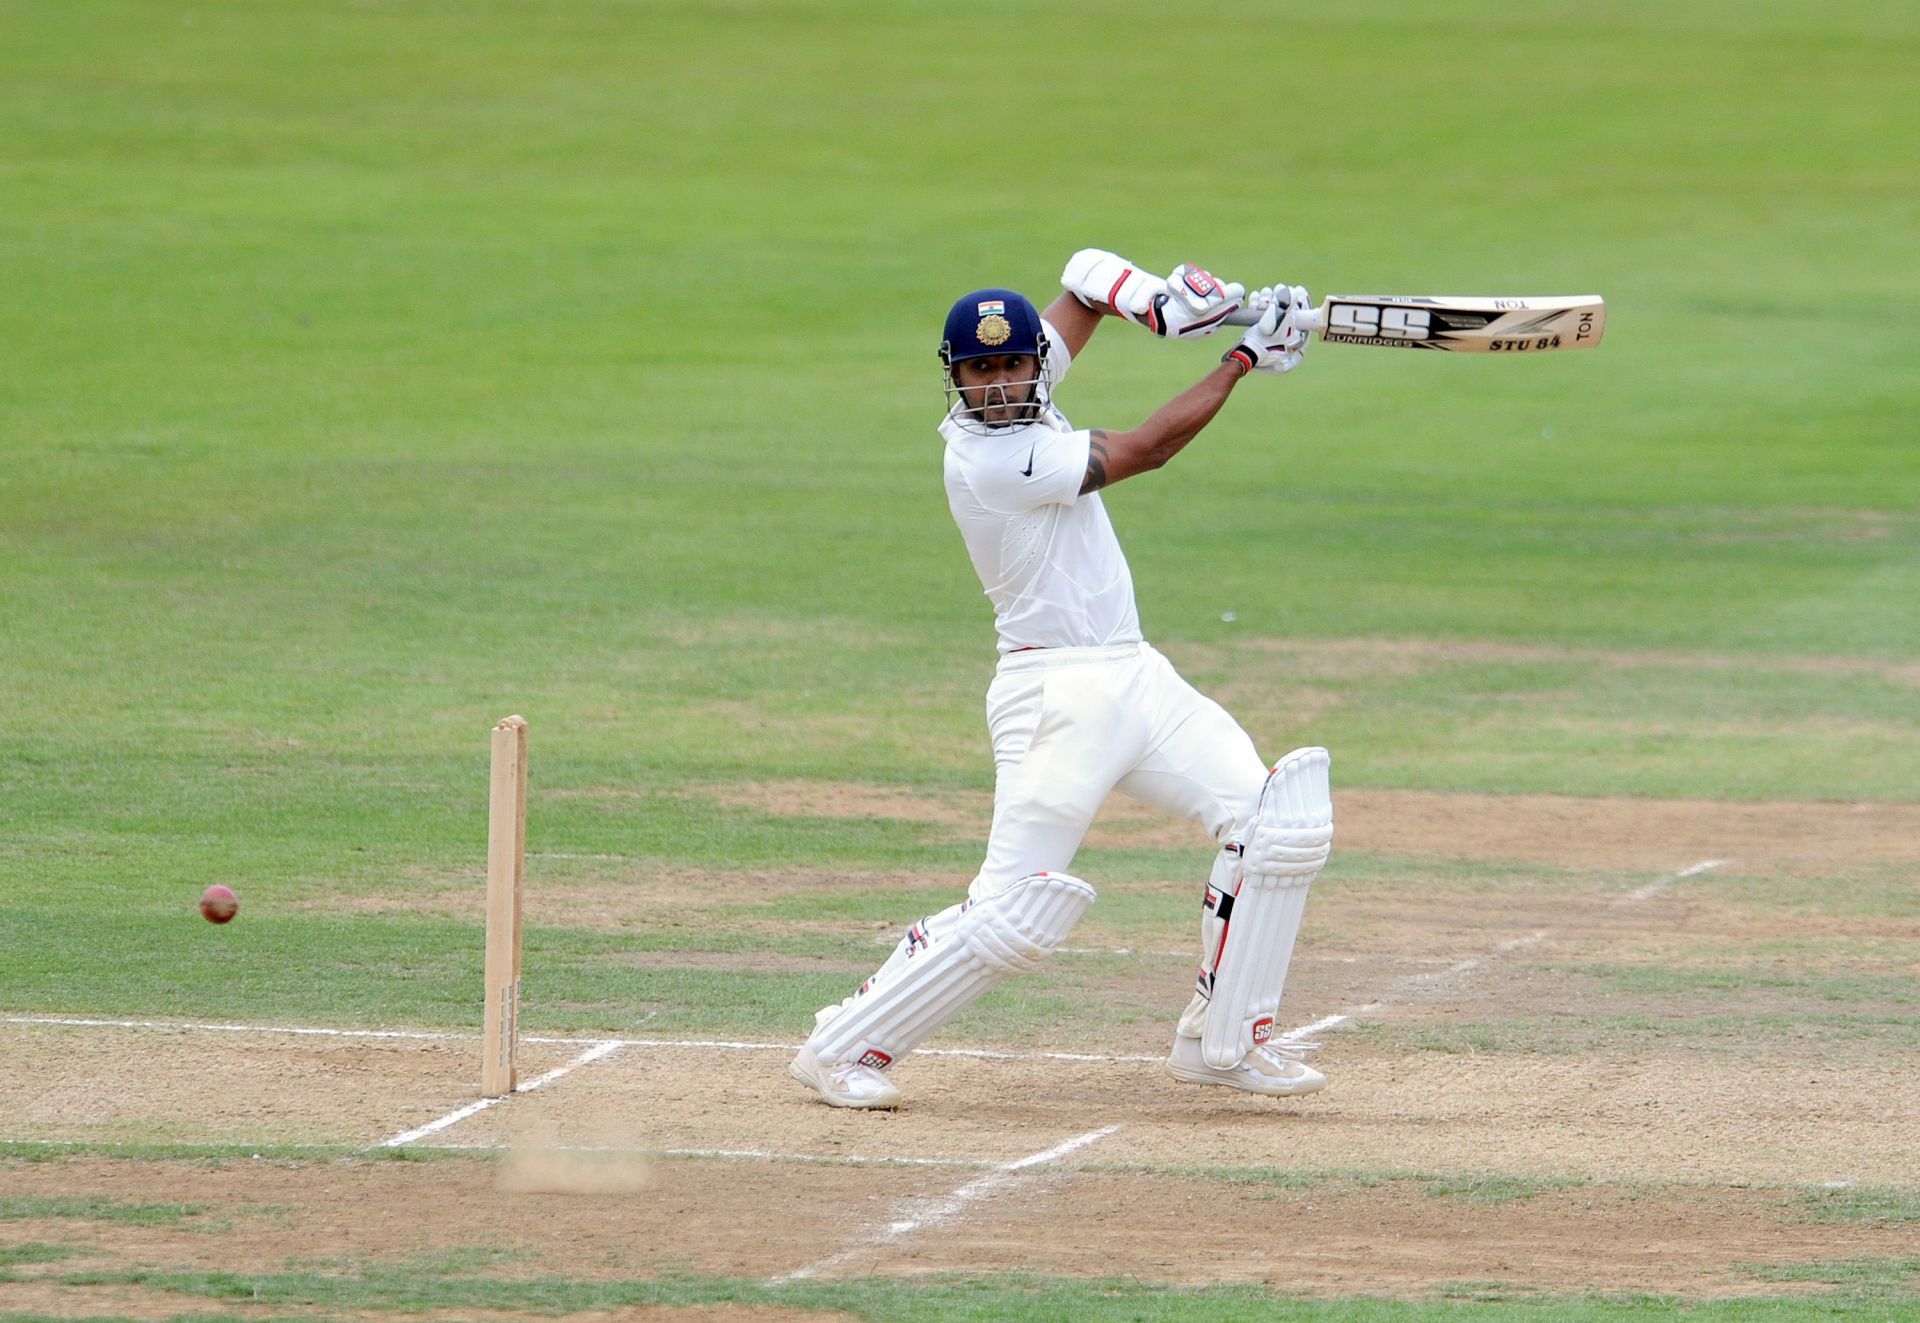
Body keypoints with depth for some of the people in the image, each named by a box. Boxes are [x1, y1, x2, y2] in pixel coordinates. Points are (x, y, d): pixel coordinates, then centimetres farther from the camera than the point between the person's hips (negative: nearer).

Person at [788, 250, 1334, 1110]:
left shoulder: (1026, 401, 7)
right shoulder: (988, 457, -18)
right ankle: (841, 1048, -1)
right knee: (1015, 917, -14)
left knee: (1274, 820, 0)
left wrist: (1154, 304, -5)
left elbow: (1087, 274, 18)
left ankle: (1223, 1040, 9)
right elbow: (1146, 449, -14)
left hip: (1138, 680, 9)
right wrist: (1245, 358, -6)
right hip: (1057, 693, -9)